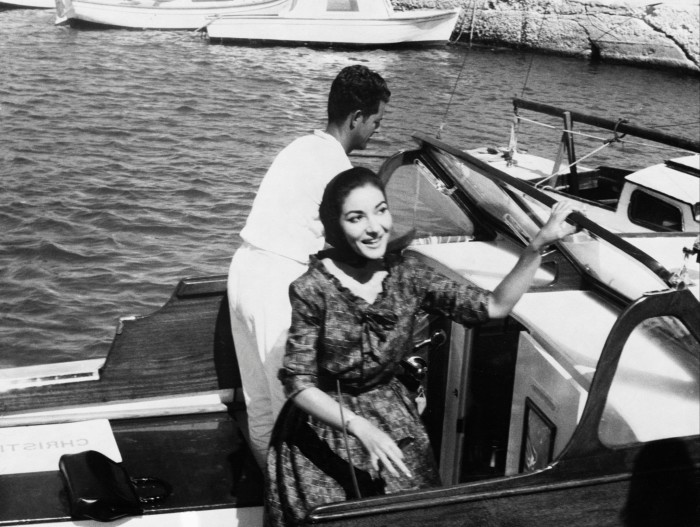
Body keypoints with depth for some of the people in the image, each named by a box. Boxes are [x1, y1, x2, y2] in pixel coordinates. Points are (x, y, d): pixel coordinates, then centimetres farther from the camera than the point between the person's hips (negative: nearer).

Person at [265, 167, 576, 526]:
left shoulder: (406, 274, -7)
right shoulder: (311, 289, -18)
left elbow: (495, 306, -8)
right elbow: (298, 383, -17)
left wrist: (538, 245, -18)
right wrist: (359, 427, -29)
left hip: (391, 418, 4)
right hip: (324, 425, -3)